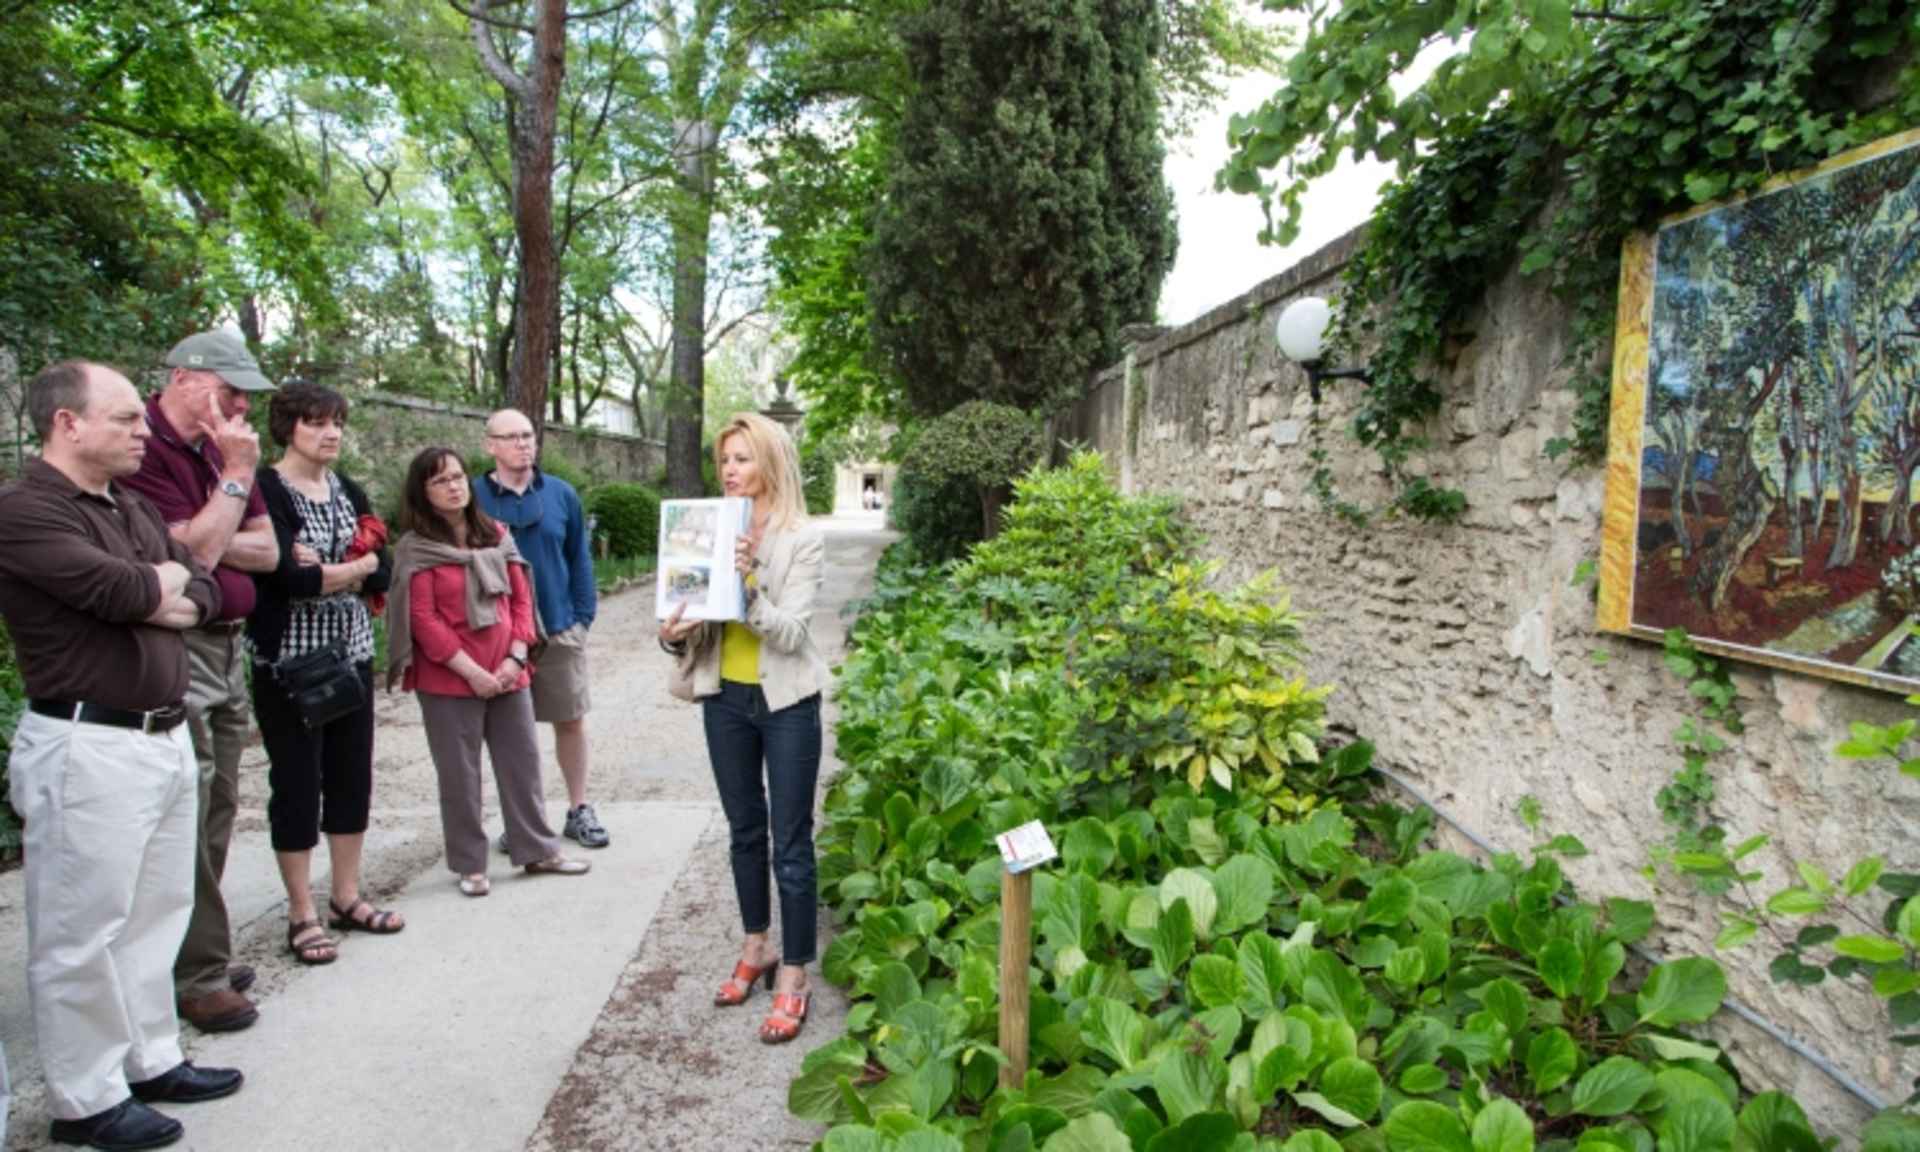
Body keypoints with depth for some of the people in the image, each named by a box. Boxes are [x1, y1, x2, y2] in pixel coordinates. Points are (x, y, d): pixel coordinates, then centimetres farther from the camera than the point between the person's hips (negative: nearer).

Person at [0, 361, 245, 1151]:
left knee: (157, 912, 17)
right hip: (88, 749, -8)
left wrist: (159, 599, -8)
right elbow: (122, 591, -23)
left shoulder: (134, 509, 14)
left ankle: (151, 1060, 31)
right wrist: (161, 580, -3)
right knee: (83, 931, 4)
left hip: (167, 736, 8)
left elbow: (204, 594, 11)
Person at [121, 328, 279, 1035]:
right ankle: (196, 976, 7)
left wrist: (204, 541, -9)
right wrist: (236, 476, -13)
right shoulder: (146, 450, -13)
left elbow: (266, 551, 9)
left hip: (228, 648, 8)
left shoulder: (218, 448, 14)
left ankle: (202, 955, 23)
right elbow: (188, 555, -18)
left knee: (217, 813, 12)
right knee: (186, 820, -3)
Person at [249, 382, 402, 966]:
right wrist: (355, 568, -8)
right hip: (289, 660, -6)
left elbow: (383, 572, 1)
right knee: (297, 781, 2)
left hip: (352, 654, 6)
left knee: (352, 775, 12)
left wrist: (325, 568, -14)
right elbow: (288, 576, -21)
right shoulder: (265, 490, -9)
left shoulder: (349, 491, 10)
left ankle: (346, 896, 26)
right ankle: (301, 914, 14)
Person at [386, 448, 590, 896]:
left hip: (507, 673, 4)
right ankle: (470, 865, 18)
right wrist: (470, 670, -15)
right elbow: (423, 619, -11)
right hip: (448, 680, -4)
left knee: (523, 762, 11)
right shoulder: (416, 549, -5)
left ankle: (537, 850, 23)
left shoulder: (496, 535, 8)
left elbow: (521, 597, 7)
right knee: (459, 774, 5)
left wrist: (516, 657, -5)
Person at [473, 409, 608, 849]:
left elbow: (580, 559, 5)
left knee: (571, 720, 8)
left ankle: (579, 810, 23)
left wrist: (583, 616, -1)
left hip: (560, 629, 1)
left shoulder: (562, 494, 1)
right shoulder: (474, 497, -4)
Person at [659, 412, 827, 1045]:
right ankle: (757, 947, 36)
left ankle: (793, 977, 13)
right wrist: (675, 635, -16)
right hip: (724, 697, 5)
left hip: (785, 701, -5)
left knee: (790, 843, 1)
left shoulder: (802, 538, -10)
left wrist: (748, 585, -31)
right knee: (745, 830, 18)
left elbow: (790, 633, -17)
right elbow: (697, 618, 5)